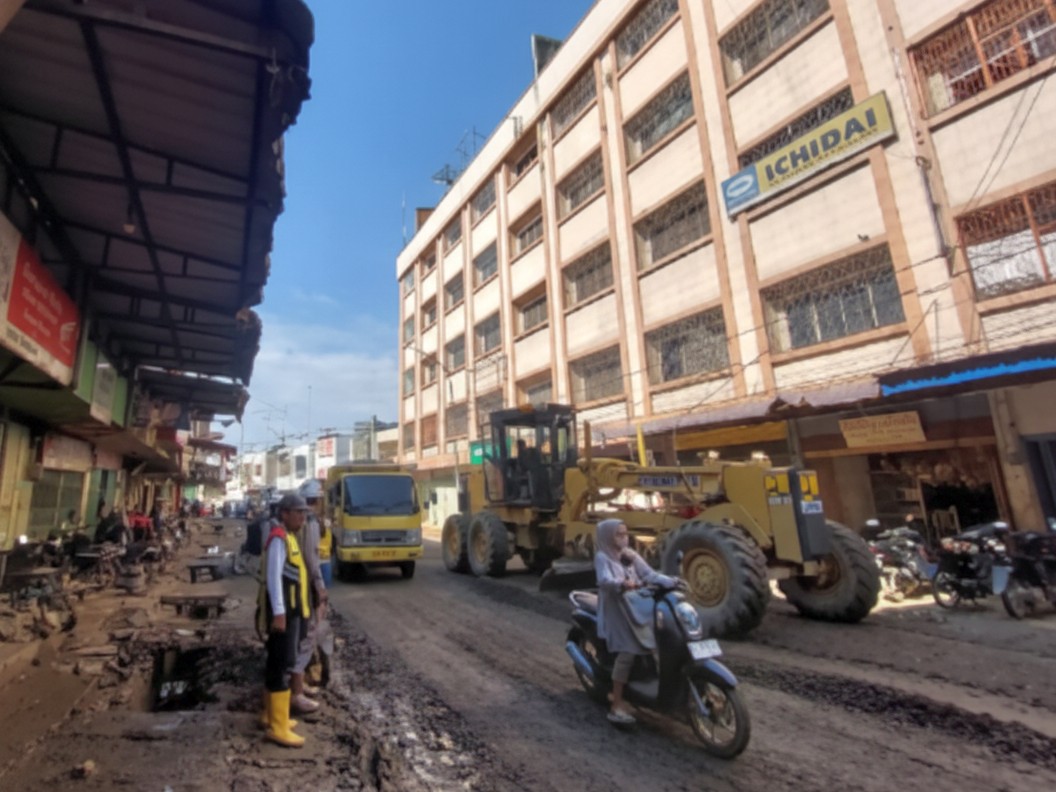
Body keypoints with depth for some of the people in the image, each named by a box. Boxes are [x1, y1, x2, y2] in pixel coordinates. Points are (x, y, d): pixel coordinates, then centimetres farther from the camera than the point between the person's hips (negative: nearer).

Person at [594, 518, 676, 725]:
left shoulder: (631, 555, 13)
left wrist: (672, 582, -13)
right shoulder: (602, 557, -7)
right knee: (627, 652, -17)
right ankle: (617, 706, -9)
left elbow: (650, 574, 3)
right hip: (615, 610, -7)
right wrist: (622, 584, -44)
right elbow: (604, 581, -25)